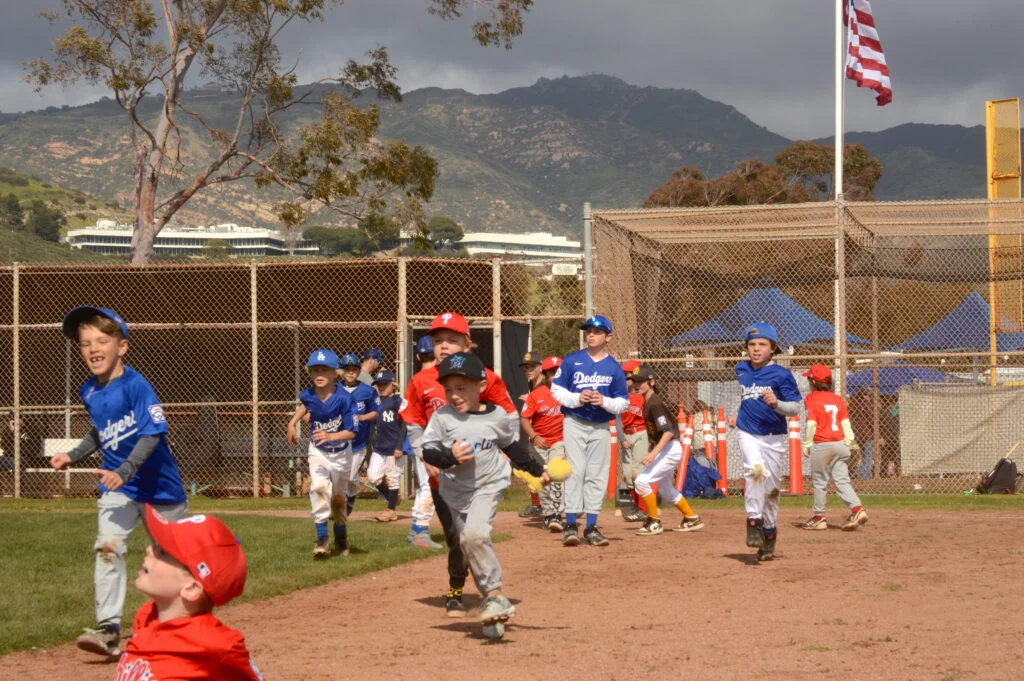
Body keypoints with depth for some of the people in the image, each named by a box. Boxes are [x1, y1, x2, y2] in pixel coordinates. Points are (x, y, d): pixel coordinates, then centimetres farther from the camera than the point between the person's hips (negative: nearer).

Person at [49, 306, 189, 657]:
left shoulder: (135, 385, -19)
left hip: (158, 482, -4)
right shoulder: (89, 392, 2)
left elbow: (152, 434, -24)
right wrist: (73, 456, 5)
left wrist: (124, 471, -32)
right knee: (108, 548, -15)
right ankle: (108, 629, -19)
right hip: (116, 487, 5)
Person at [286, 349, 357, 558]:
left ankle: (341, 537, 41)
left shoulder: (343, 398, -25)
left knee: (338, 498, 14)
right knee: (319, 486, -26)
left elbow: (351, 432, -25)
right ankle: (322, 537, -26)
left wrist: (330, 436, -39)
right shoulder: (308, 396, -14)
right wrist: (293, 422, 9)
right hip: (318, 452, 1)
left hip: (341, 453, -1)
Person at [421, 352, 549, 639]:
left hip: (488, 486, -3)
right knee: (469, 547, 7)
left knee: (474, 534, -26)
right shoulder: (442, 417, -8)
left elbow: (512, 446, 12)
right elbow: (428, 451, -8)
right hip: (456, 491, 3)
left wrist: (537, 470, 15)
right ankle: (494, 603, 19)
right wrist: (450, 458, -27)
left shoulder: (497, 416, -6)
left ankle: (495, 595, -19)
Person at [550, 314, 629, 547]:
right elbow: (557, 390, 1)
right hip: (575, 423, -2)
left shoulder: (614, 368, 3)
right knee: (575, 471, -10)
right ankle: (571, 525, -10)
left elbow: (623, 402, 4)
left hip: (601, 427, 2)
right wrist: (577, 398, -15)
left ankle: (591, 527, 7)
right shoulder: (572, 361, 0)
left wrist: (605, 402, -15)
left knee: (597, 475, 3)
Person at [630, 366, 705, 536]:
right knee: (665, 490, 23)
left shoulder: (655, 404, -20)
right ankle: (692, 520, 36)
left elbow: (668, 431, -27)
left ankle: (654, 522, -7)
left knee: (642, 481, -17)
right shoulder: (647, 402, 9)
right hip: (664, 450, 11)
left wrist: (653, 453, -35)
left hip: (670, 449, -11)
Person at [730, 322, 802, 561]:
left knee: (771, 490, 8)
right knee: (756, 470, -29)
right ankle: (753, 522, -22)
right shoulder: (742, 370, 6)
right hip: (749, 434, 1)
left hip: (775, 438, -1)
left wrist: (776, 404, -27)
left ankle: (769, 533, 25)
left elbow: (796, 408, -10)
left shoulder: (781, 375, -8)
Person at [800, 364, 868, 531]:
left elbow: (812, 424, -12)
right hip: (840, 445, 5)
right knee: (842, 481, 3)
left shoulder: (811, 399, -5)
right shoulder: (838, 399, 11)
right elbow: (846, 423, 9)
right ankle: (857, 510, -13)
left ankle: (819, 518, 11)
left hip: (821, 446, -5)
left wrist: (807, 445, -5)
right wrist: (849, 441, 13)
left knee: (819, 482, 5)